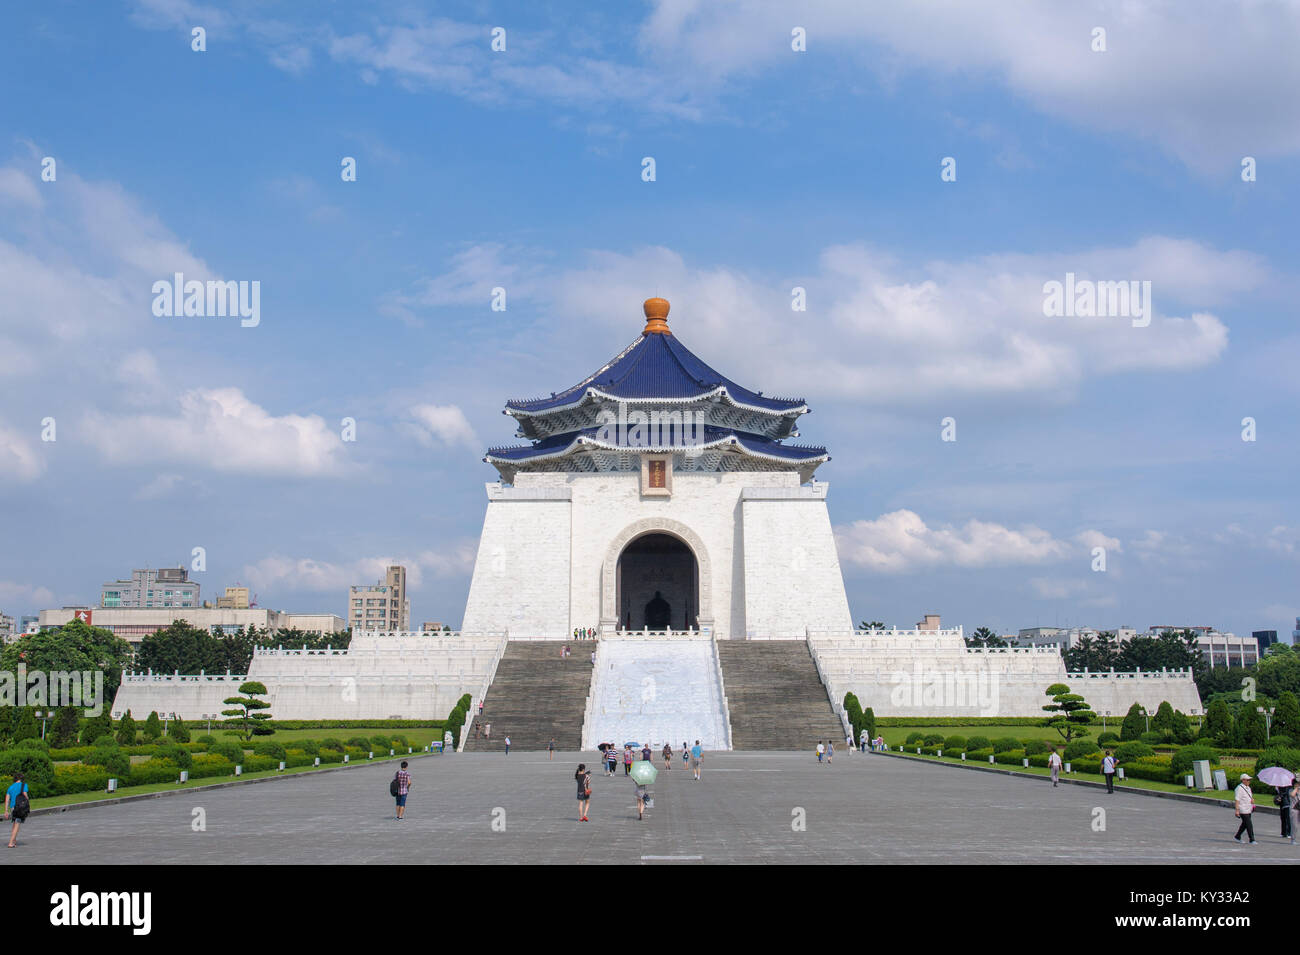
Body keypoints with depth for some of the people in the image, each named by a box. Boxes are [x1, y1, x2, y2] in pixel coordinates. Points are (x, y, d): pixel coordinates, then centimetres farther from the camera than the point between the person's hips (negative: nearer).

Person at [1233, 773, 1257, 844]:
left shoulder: (1248, 787, 13)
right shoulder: (1239, 788, -15)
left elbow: (1251, 797, 23)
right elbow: (1237, 800, -18)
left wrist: (1252, 799, -2)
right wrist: (1237, 810, -23)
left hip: (1248, 809, 9)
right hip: (1243, 810, -9)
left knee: (1245, 824, 16)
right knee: (1249, 824, -10)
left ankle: (1237, 836, 29)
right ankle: (1252, 840, -7)